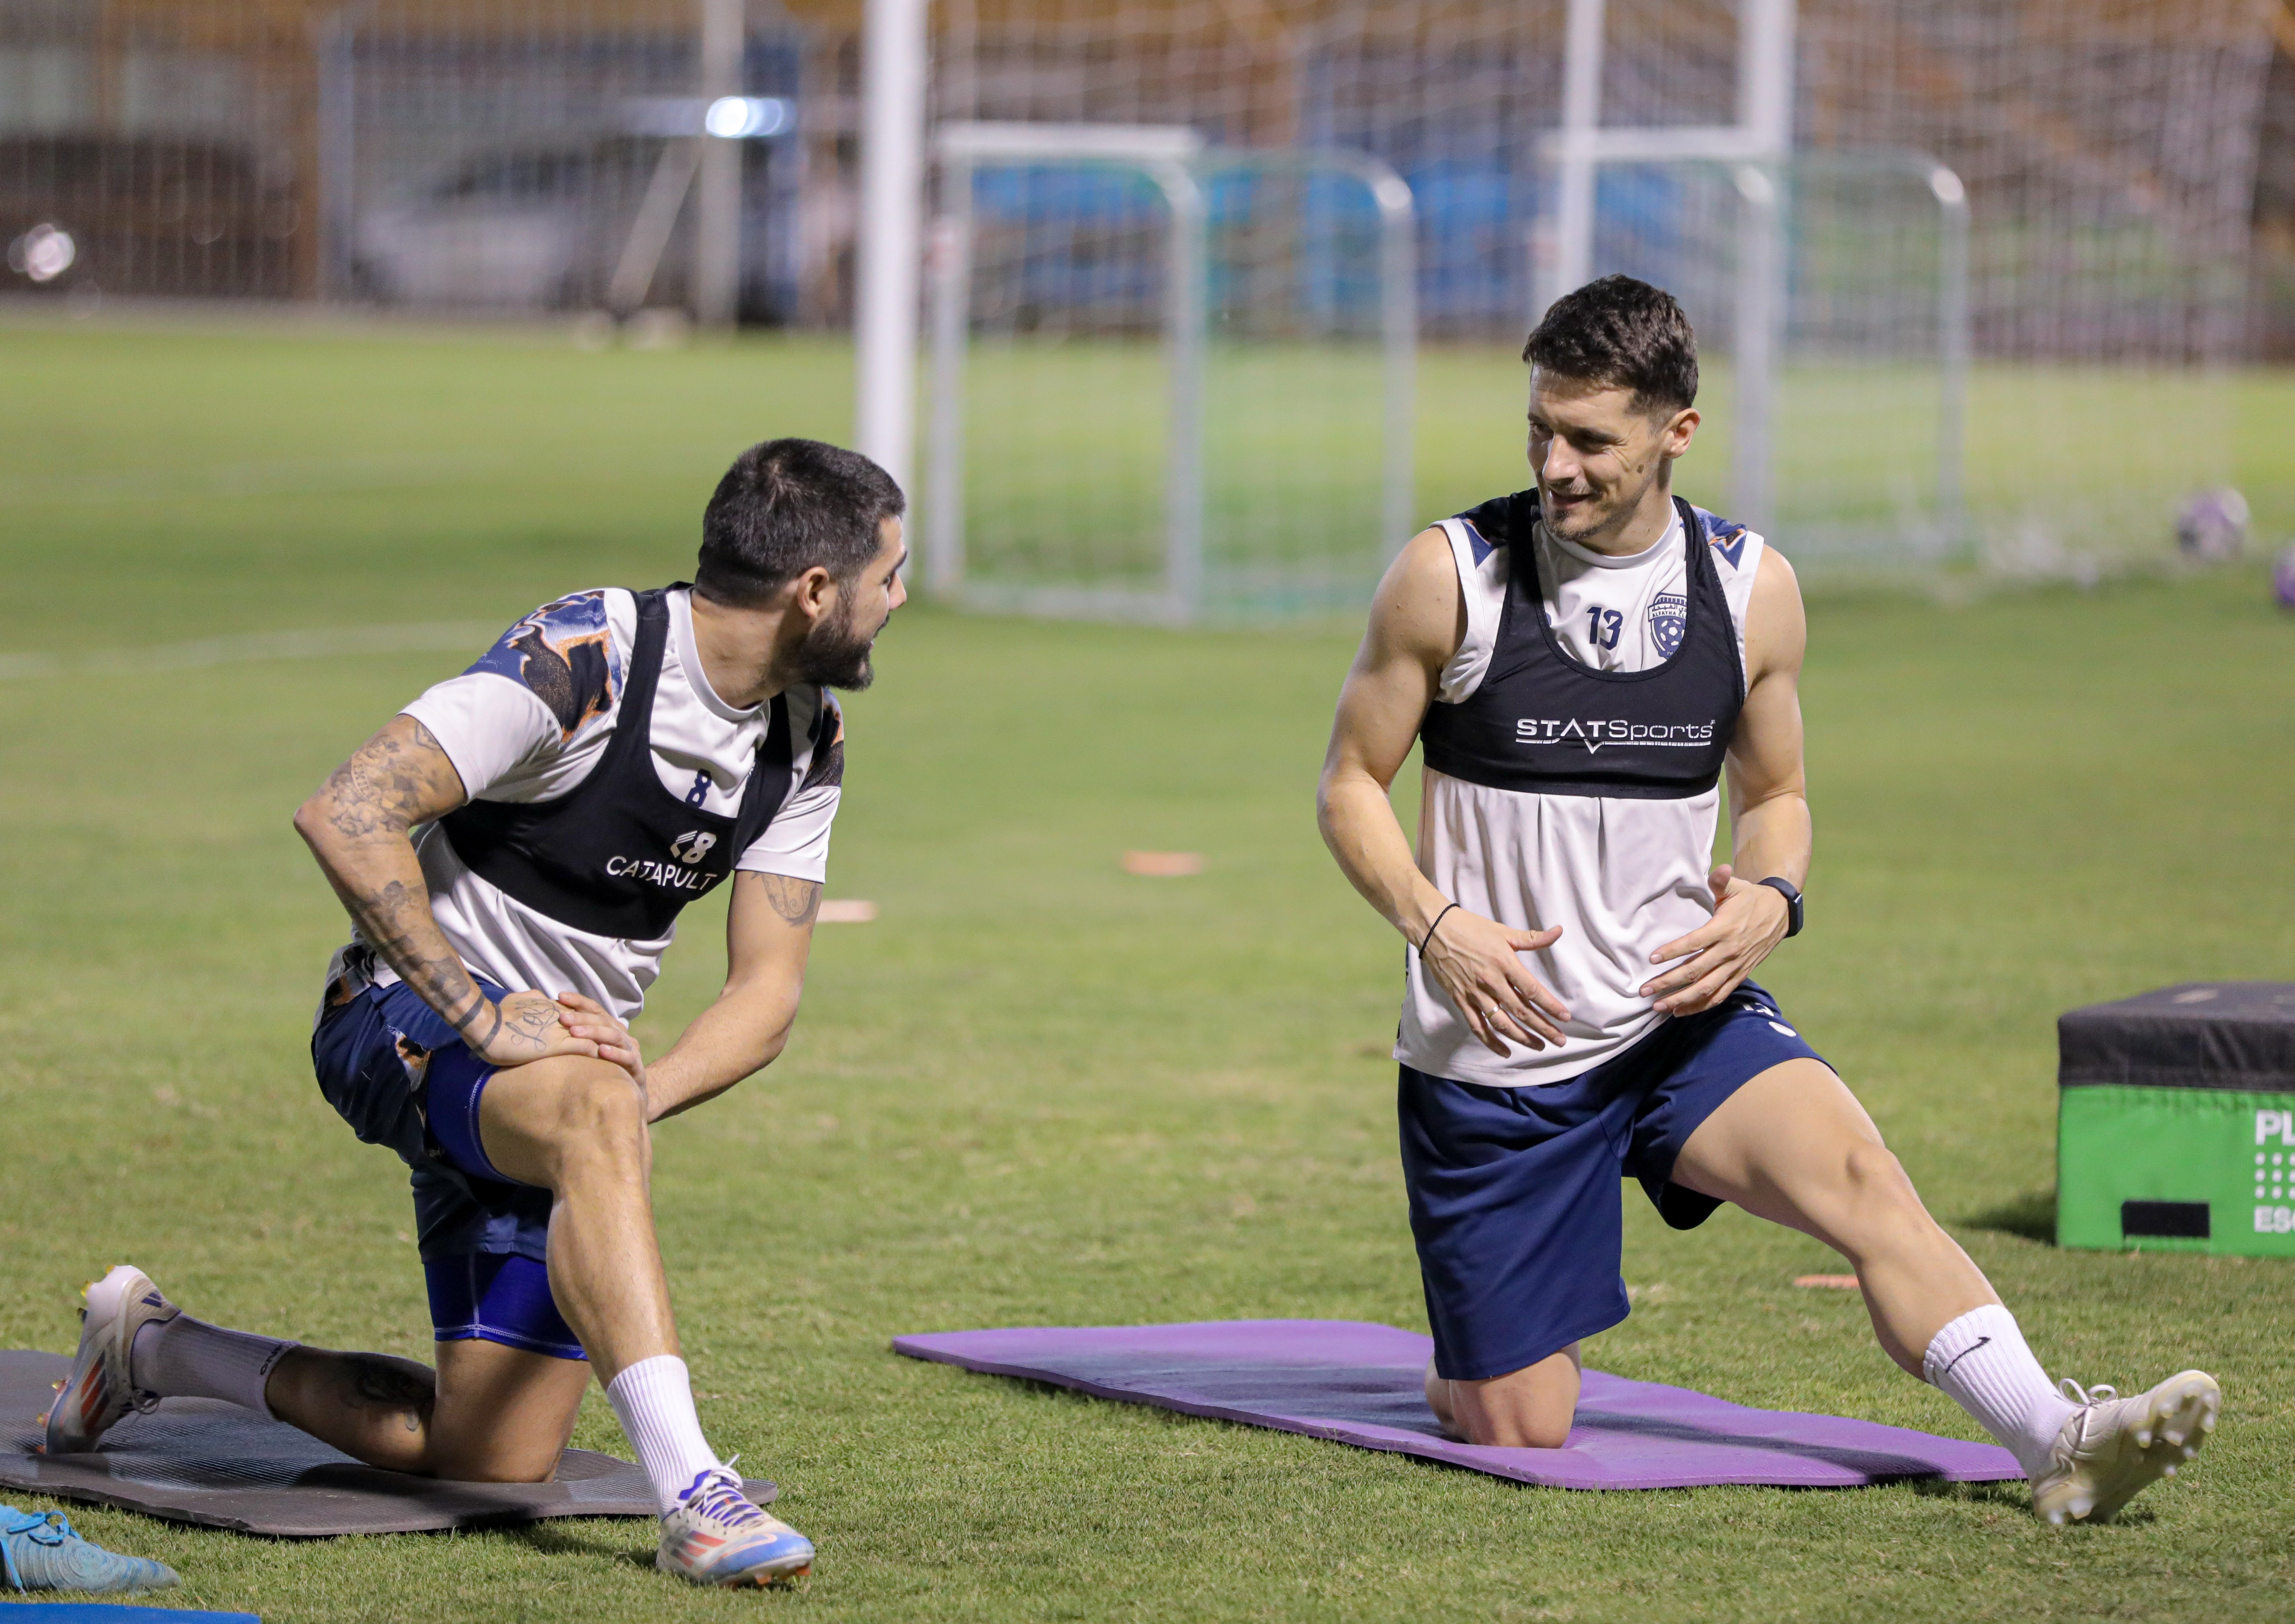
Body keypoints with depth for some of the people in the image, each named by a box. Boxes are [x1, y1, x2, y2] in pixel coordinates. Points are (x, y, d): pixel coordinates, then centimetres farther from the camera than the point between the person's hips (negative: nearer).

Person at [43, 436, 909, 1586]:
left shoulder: (806, 740, 2)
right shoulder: (583, 661, -22)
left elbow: (765, 993, 1)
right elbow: (343, 815, -28)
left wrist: (642, 1093, -18)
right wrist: (481, 1016, -30)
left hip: (561, 1051, 8)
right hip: (407, 1018, -7)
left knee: (498, 1464, 1)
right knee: (594, 1115, -41)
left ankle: (157, 1350, 24)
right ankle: (692, 1498, -47)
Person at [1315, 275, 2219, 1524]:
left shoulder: (1751, 589, 1)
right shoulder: (1450, 576, -8)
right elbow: (1350, 783, 1)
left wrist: (1771, 899, -7)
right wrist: (1433, 925, -16)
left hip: (1680, 1013, 2)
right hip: (1493, 1048, -2)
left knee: (1856, 1174, -28)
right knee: (1518, 1436, -1)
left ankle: (2056, 1441, -38)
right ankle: (1460, 1365, 34)